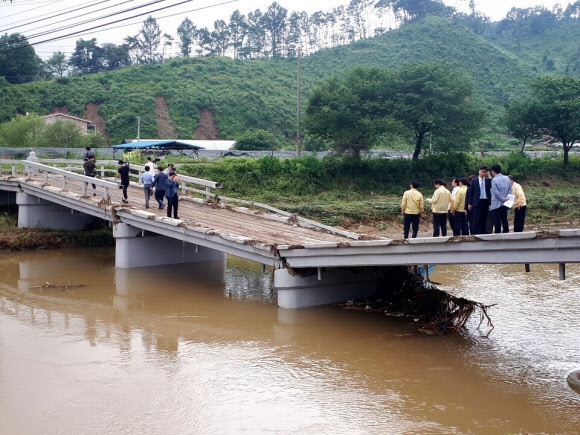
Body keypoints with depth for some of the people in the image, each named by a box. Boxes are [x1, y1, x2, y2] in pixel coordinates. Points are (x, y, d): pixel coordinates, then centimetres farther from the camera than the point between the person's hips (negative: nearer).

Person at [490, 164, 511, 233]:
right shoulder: (507, 178, 6)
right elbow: (510, 189, 9)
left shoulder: (494, 180, -14)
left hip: (496, 204, -6)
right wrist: (506, 198, 5)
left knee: (497, 221, -3)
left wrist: (503, 199, -8)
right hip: (505, 204, 6)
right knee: (504, 219, 12)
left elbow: (496, 192, -18)